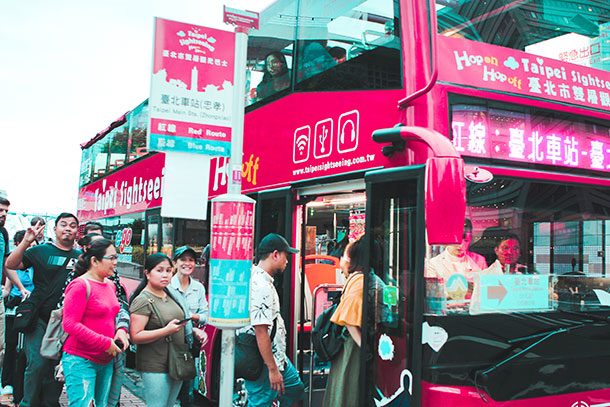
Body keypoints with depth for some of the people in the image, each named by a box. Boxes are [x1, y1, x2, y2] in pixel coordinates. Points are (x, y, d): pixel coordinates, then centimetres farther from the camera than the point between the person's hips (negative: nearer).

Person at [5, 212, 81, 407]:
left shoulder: (80, 256, 9)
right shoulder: (41, 251, 0)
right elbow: (10, 265, -9)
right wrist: (26, 242, -21)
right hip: (39, 317, -3)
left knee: (58, 366, 7)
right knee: (37, 363, -8)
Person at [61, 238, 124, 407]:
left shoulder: (110, 285, 12)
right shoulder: (80, 285, -13)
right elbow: (70, 324, -18)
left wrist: (121, 331, 1)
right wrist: (105, 343, -18)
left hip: (106, 361, 8)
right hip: (81, 361, -8)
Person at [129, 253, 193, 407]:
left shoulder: (170, 295, 11)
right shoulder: (143, 301, -14)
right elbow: (135, 336, -20)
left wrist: (193, 331, 7)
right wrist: (166, 331, -28)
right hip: (155, 367, -8)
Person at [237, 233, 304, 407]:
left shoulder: (256, 278, 10)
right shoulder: (261, 287, -24)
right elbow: (260, 331, -27)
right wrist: (272, 369, -24)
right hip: (264, 362, -11)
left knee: (295, 390, 19)